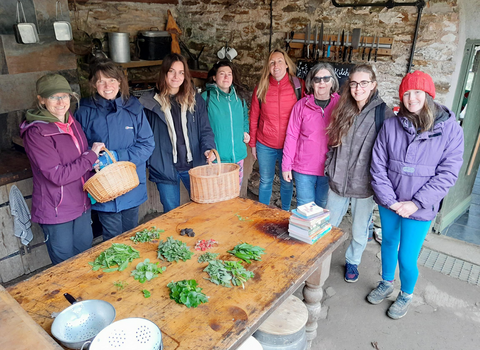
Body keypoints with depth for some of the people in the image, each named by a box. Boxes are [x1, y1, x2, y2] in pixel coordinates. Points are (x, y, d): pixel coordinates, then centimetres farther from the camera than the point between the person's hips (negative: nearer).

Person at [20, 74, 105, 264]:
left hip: (81, 204, 7)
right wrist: (92, 156, -19)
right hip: (56, 211, -6)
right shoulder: (36, 133, -20)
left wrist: (94, 162, -3)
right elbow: (58, 175, -23)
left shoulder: (73, 123, 3)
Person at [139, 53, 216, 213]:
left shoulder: (195, 100, 4)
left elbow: (205, 129, 3)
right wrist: (147, 162, -6)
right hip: (165, 168, -1)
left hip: (194, 165, 2)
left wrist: (208, 148, -15)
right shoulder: (150, 102, -1)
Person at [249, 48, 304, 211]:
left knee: (287, 182, 14)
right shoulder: (261, 88, -1)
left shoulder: (298, 86, -6)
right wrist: (253, 144, 6)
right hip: (265, 146, 1)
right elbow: (253, 117, 5)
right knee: (265, 181, 14)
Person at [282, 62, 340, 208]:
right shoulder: (302, 105, -3)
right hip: (303, 169, 0)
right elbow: (291, 136, -2)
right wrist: (286, 165, -2)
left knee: (323, 208, 17)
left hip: (329, 169, 1)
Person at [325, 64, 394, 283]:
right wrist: (329, 168, 8)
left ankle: (352, 262, 39)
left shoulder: (383, 115, -12)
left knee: (359, 232, 15)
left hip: (364, 185, -3)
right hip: (338, 181, 4)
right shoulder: (343, 111, 3)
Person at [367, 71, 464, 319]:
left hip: (420, 208, -2)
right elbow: (378, 165, -4)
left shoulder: (450, 130, -9)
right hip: (388, 203, 3)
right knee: (388, 242, 21)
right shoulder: (391, 126, -4)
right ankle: (386, 284, 47)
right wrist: (389, 199, -11)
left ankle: (406, 294, 35)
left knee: (407, 257, 3)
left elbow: (448, 173, -10)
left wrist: (416, 202, -16)